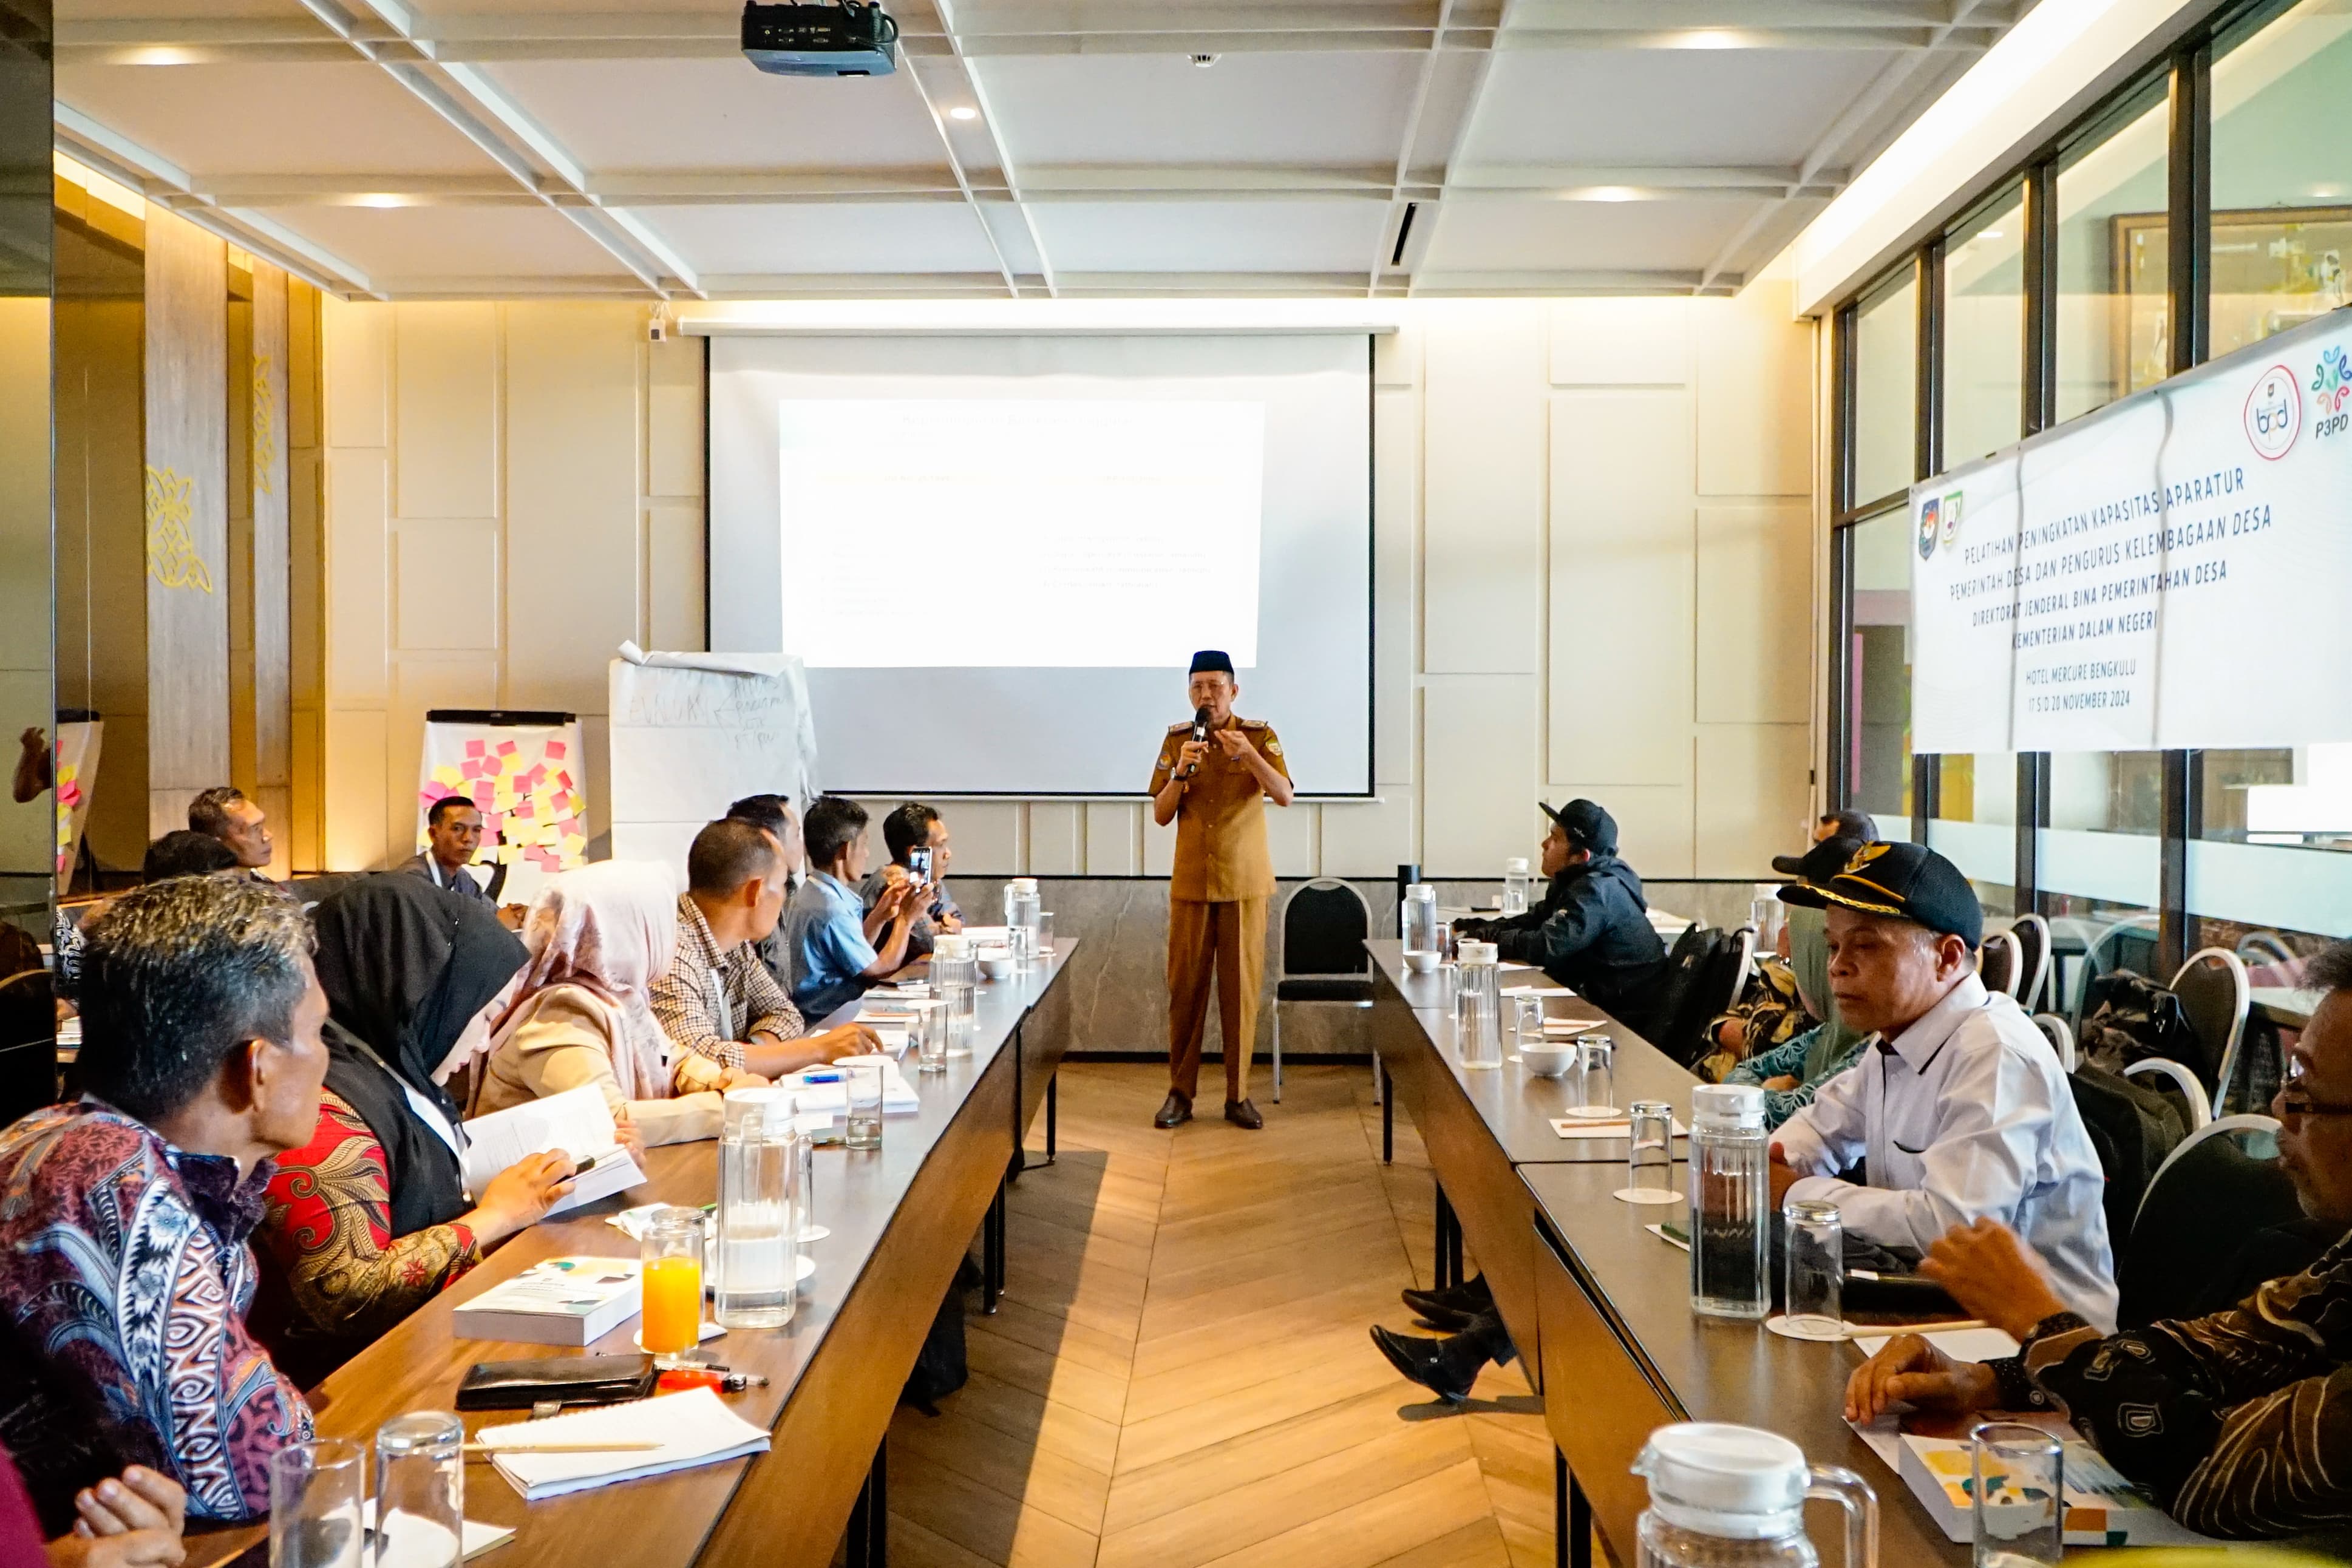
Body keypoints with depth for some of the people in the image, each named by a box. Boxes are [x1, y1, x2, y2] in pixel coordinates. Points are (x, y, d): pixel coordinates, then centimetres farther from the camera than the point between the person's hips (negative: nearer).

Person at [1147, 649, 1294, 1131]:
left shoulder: (1259, 735, -1)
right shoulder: (1177, 739, 5)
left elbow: (1285, 796, -14)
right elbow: (1160, 815, 3)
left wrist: (1249, 755, -29)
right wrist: (1181, 772, -14)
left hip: (1244, 883, -1)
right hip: (1191, 883, 2)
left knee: (1241, 987, 1)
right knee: (1185, 987, 2)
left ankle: (1238, 1095, 9)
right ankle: (1180, 1092, 11)